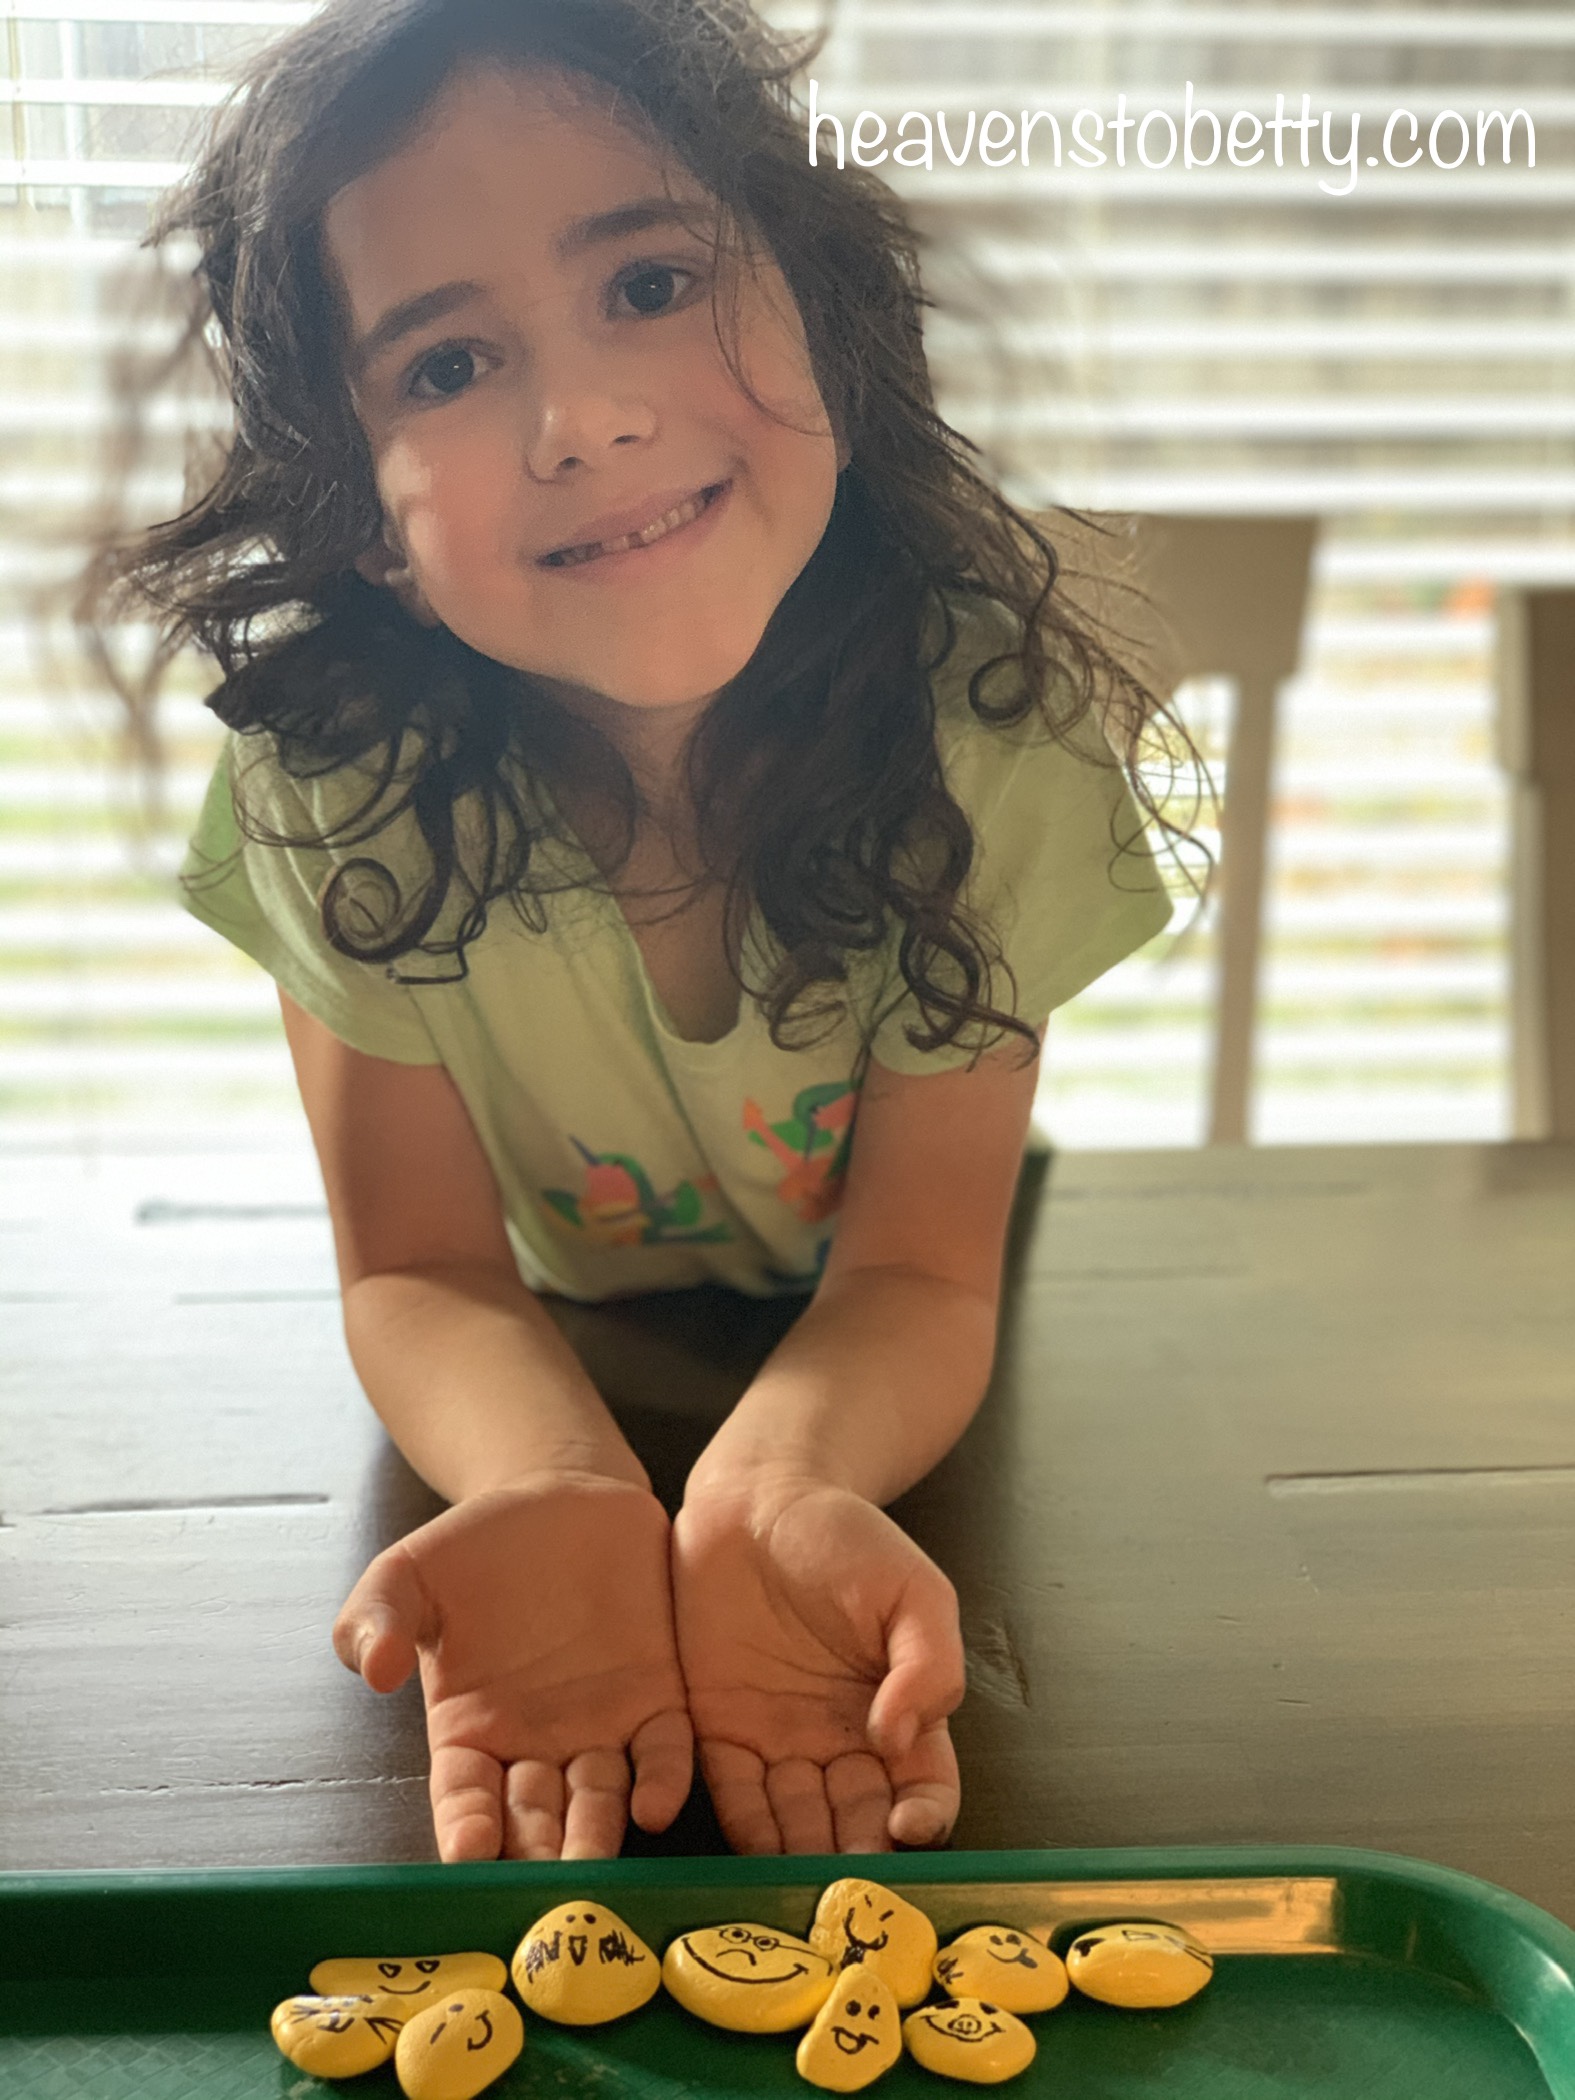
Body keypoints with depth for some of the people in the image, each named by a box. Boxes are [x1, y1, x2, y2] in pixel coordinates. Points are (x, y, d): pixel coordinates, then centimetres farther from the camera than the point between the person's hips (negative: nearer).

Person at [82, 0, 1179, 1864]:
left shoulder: (996, 729, -25)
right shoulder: (333, 772, -24)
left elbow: (917, 1269, -20)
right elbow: (426, 1269, -17)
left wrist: (770, 1493, -43)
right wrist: (561, 1496, -40)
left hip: (886, 1434, 0)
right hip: (550, 1404, 1)